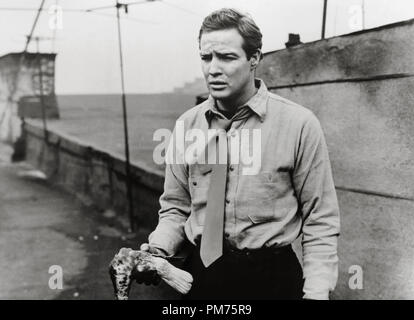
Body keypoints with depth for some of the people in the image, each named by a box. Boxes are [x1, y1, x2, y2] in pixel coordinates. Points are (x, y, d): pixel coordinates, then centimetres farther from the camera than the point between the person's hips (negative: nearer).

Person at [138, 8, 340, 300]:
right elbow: (176, 207, 5)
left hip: (271, 276, -2)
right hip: (200, 274, 3)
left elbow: (320, 221, -9)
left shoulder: (299, 124, -12)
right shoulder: (186, 125, -2)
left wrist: (316, 292, -17)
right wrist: (157, 249, -12)